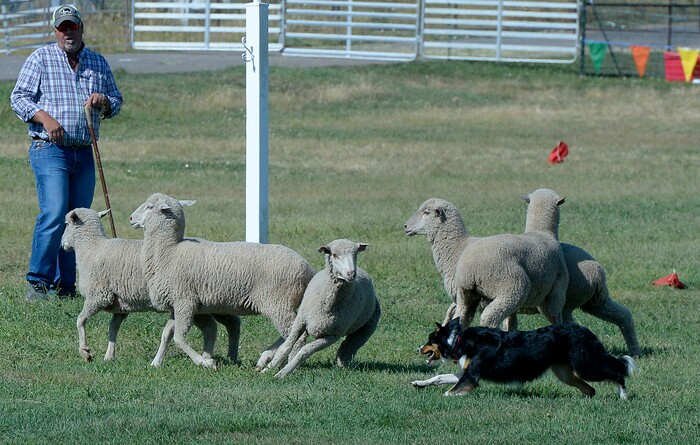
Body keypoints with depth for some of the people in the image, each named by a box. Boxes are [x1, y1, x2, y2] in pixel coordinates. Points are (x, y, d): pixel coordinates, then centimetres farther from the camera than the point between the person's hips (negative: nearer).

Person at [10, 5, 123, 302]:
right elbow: (18, 98, -1)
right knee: (53, 216, -17)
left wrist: (104, 101, -1)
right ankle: (38, 283, -12)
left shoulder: (98, 63, 15)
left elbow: (117, 102, 22)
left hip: (84, 154, 5)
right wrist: (45, 117, -17)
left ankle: (64, 285, 10)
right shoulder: (40, 59, 3)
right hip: (50, 151, -5)